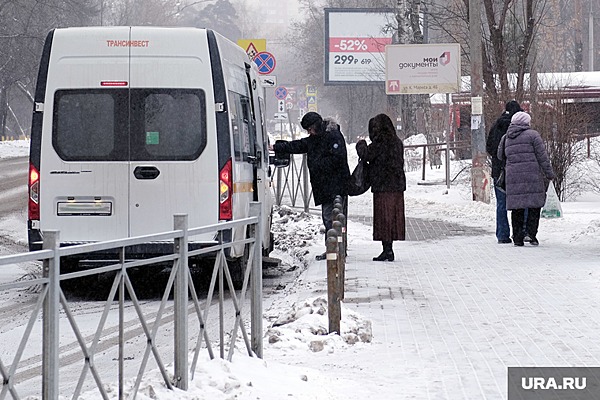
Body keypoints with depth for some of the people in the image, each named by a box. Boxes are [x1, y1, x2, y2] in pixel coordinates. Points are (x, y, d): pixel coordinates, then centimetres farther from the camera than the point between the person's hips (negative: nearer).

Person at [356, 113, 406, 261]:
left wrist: (361, 145, 5)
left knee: (383, 217, -3)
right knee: (394, 216, 10)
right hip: (397, 186, 8)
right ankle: (389, 249, 15)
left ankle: (387, 249, -5)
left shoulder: (380, 142, -15)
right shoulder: (397, 142, 11)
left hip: (383, 186, -8)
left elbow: (366, 155, -17)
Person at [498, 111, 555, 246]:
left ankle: (517, 237, 3)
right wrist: (549, 174, 2)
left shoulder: (506, 138, 15)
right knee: (534, 205, 2)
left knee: (517, 207, 6)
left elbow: (500, 156, 21)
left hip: (513, 176, 4)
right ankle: (532, 233, -9)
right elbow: (542, 157, -2)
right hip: (532, 175, -4)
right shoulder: (532, 135, 0)